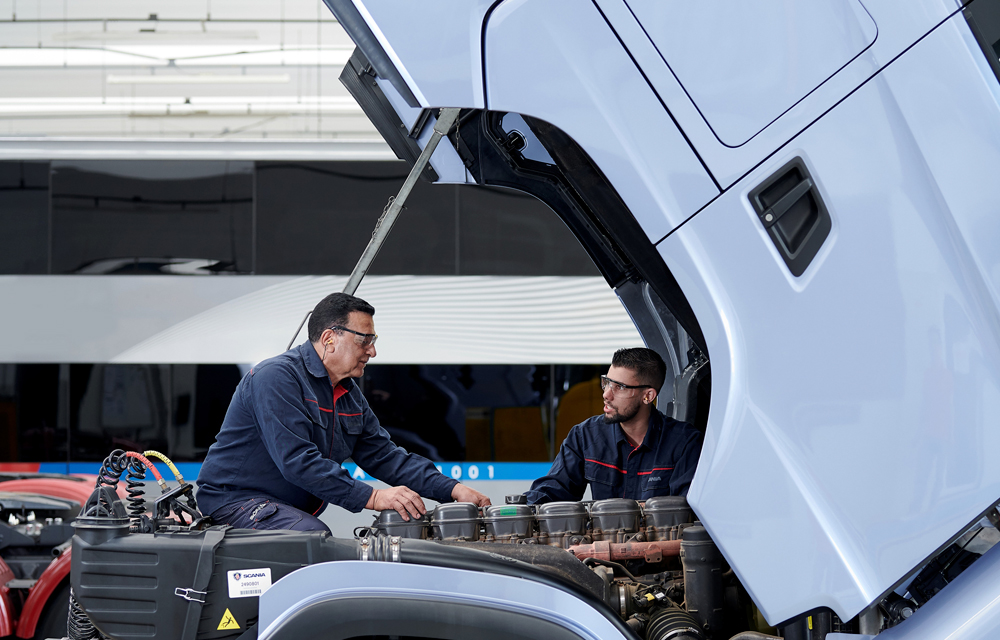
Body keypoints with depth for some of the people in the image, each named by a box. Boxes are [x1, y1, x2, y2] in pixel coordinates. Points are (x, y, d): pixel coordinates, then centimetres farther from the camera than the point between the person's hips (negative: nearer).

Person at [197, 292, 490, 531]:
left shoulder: (348, 394, 15)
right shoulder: (277, 378, -16)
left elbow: (384, 455, 14)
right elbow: (296, 460, -26)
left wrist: (452, 489, 1)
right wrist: (371, 497, -30)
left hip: (295, 511, 9)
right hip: (235, 501, -9)